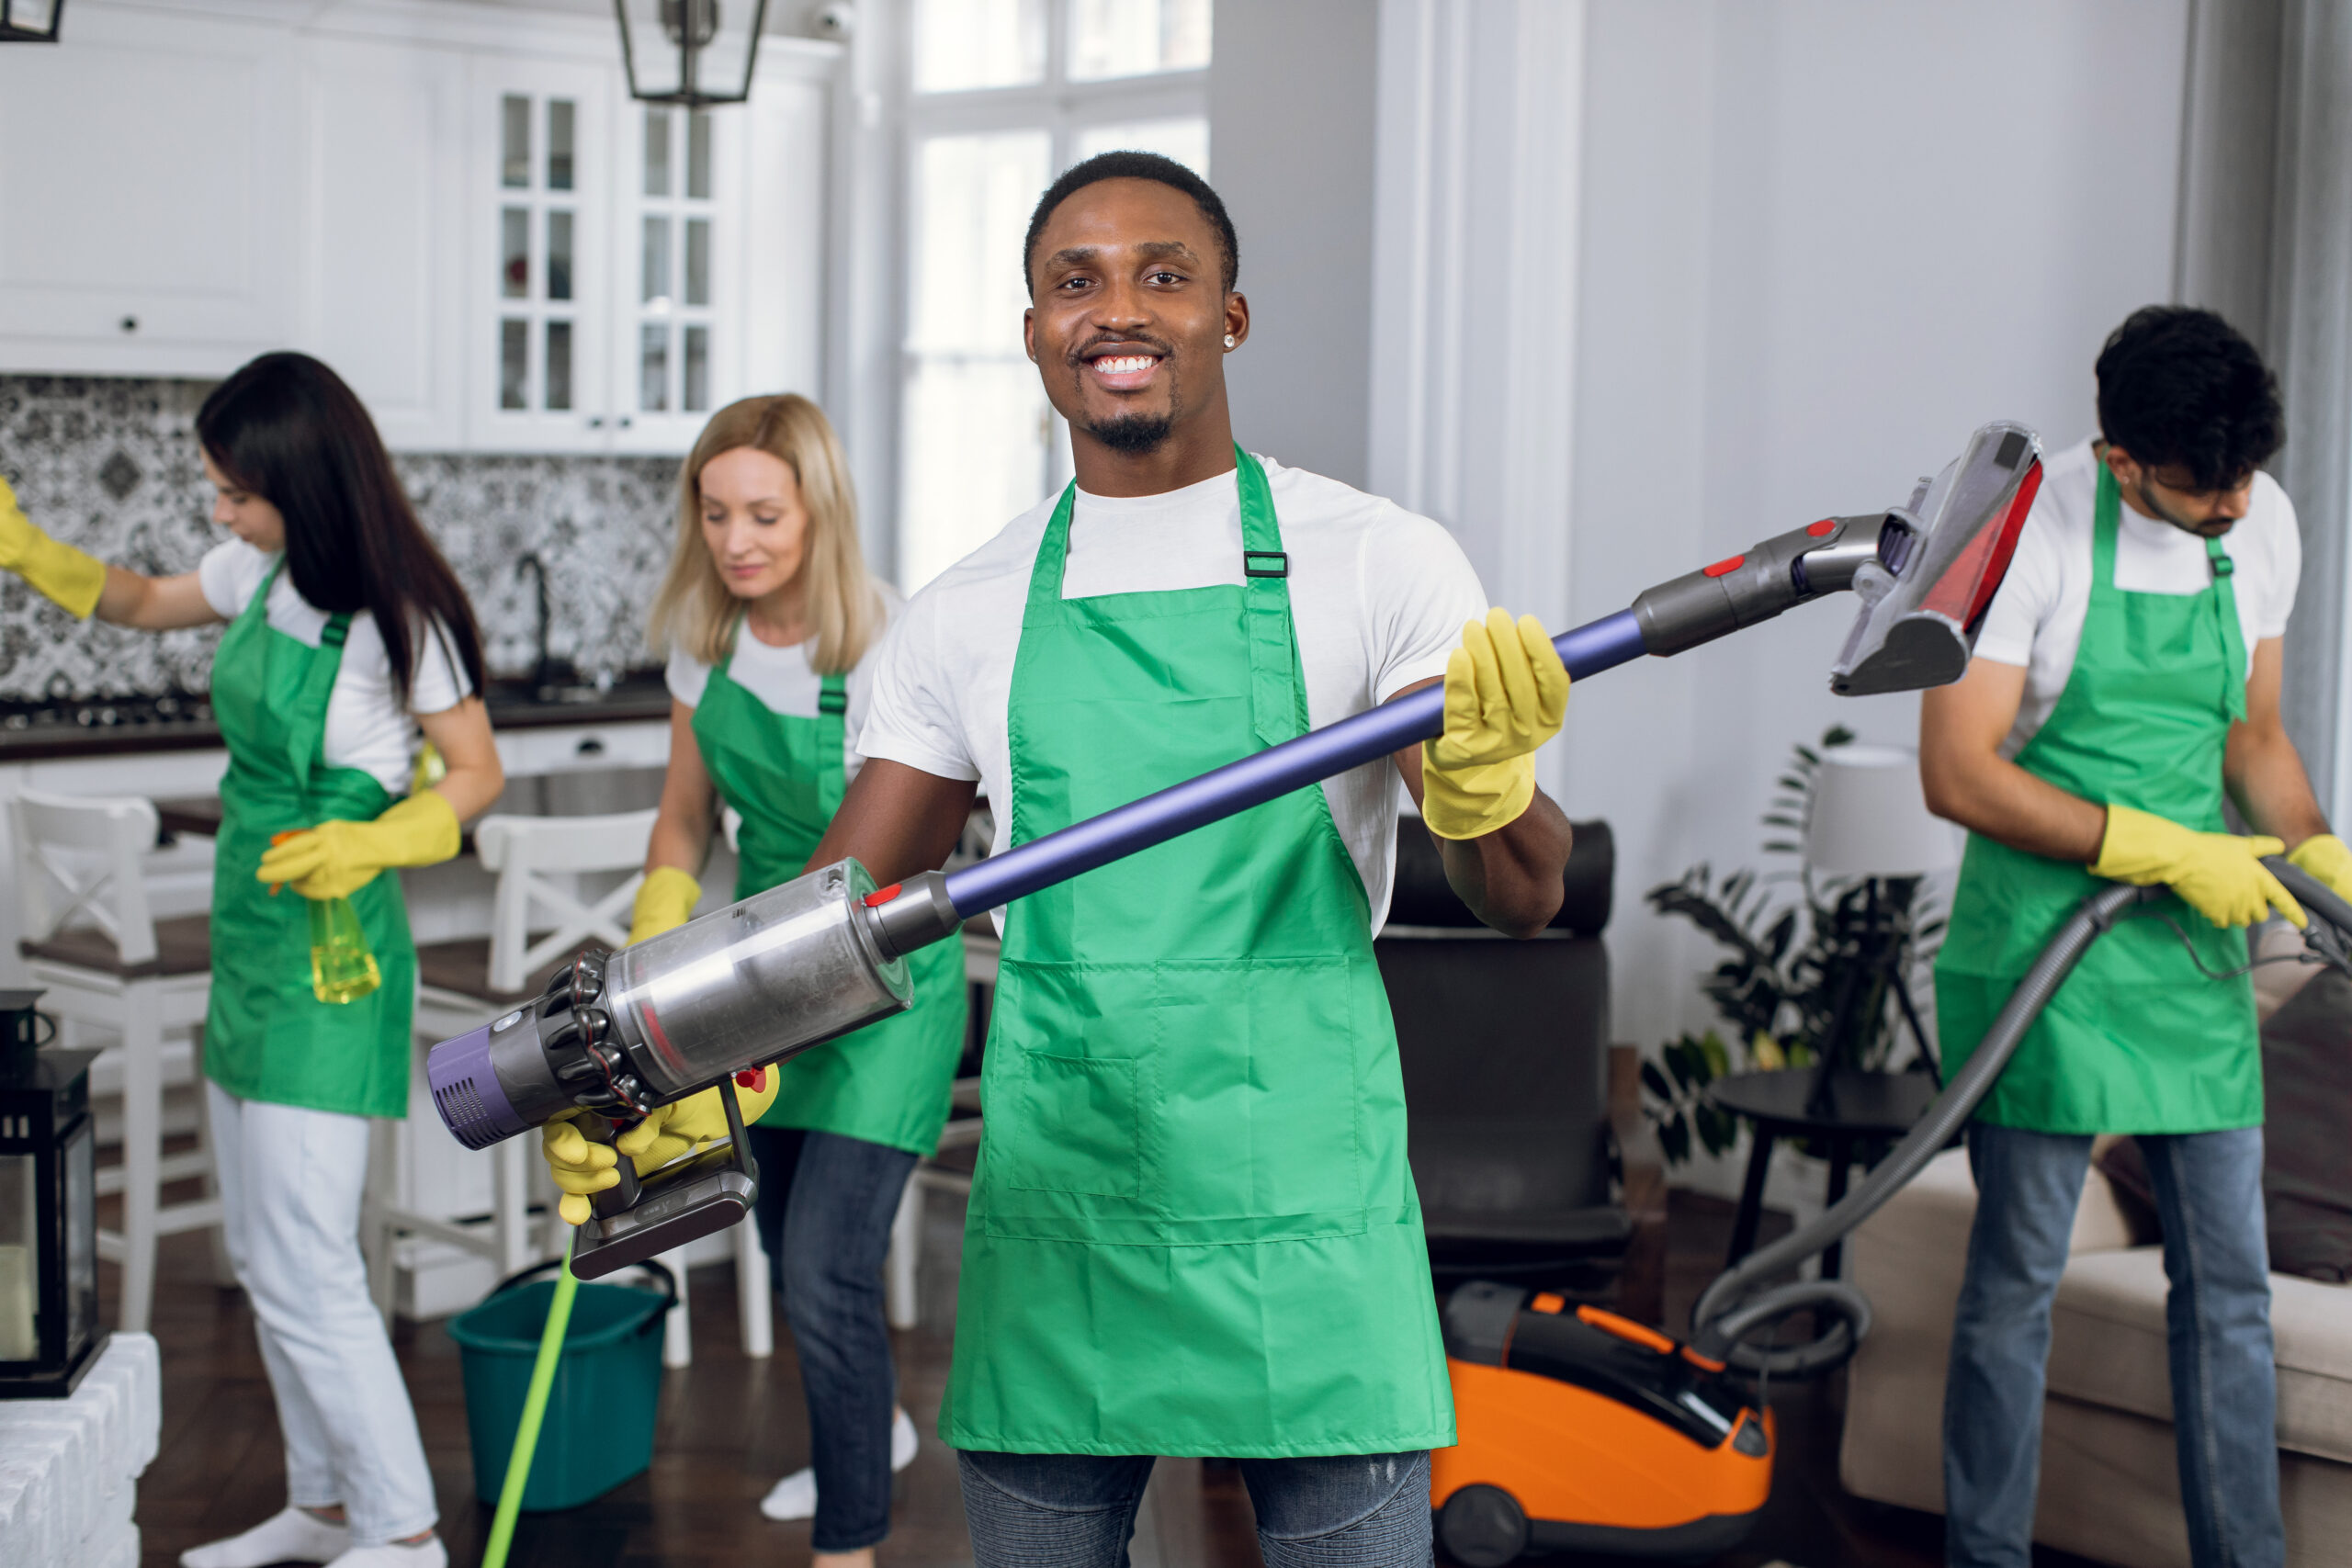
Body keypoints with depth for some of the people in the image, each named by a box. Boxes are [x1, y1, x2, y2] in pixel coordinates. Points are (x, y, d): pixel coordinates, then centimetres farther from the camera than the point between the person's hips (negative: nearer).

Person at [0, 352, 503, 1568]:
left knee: (303, 1274, -6)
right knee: (261, 1254, 16)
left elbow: (478, 773, -9)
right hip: (248, 944, 9)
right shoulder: (260, 573, 4)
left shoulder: (394, 619, -18)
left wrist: (368, 843, -24)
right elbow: (145, 603, 24)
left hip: (329, 962, -9)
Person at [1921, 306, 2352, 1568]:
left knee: (2229, 1283, 9)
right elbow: (1958, 774, -17)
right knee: (2016, 1282, 4)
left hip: (2196, 948, 6)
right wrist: (2171, 852, -18)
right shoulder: (2029, 525, -15)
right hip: (2043, 951, -5)